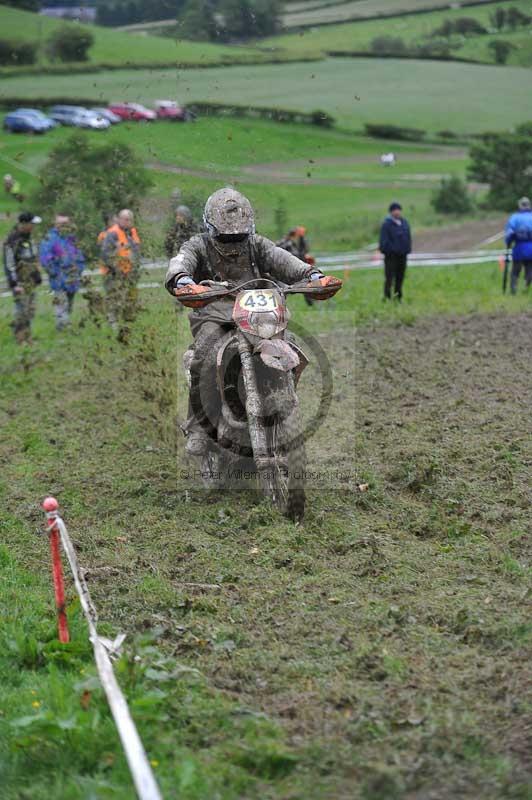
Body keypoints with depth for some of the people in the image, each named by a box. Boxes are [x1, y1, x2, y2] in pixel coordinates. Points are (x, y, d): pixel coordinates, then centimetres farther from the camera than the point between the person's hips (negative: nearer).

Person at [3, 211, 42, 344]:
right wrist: (14, 285, -22)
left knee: (30, 311, 10)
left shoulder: (27, 238, 9)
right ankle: (21, 339, 3)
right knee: (22, 311, -6)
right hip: (19, 282, -8)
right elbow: (8, 264, -20)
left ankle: (27, 337, 19)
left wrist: (37, 275, 20)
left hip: (30, 282, 8)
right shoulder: (12, 241, -18)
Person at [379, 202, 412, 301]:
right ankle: (387, 299, -5)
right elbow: (384, 240, -12)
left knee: (400, 278, 11)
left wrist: (408, 249, 7)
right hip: (391, 255, -6)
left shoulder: (404, 223, 12)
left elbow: (408, 237, 17)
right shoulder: (387, 224, -8)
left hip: (402, 255, 6)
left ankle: (398, 298, 18)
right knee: (389, 278, -7)